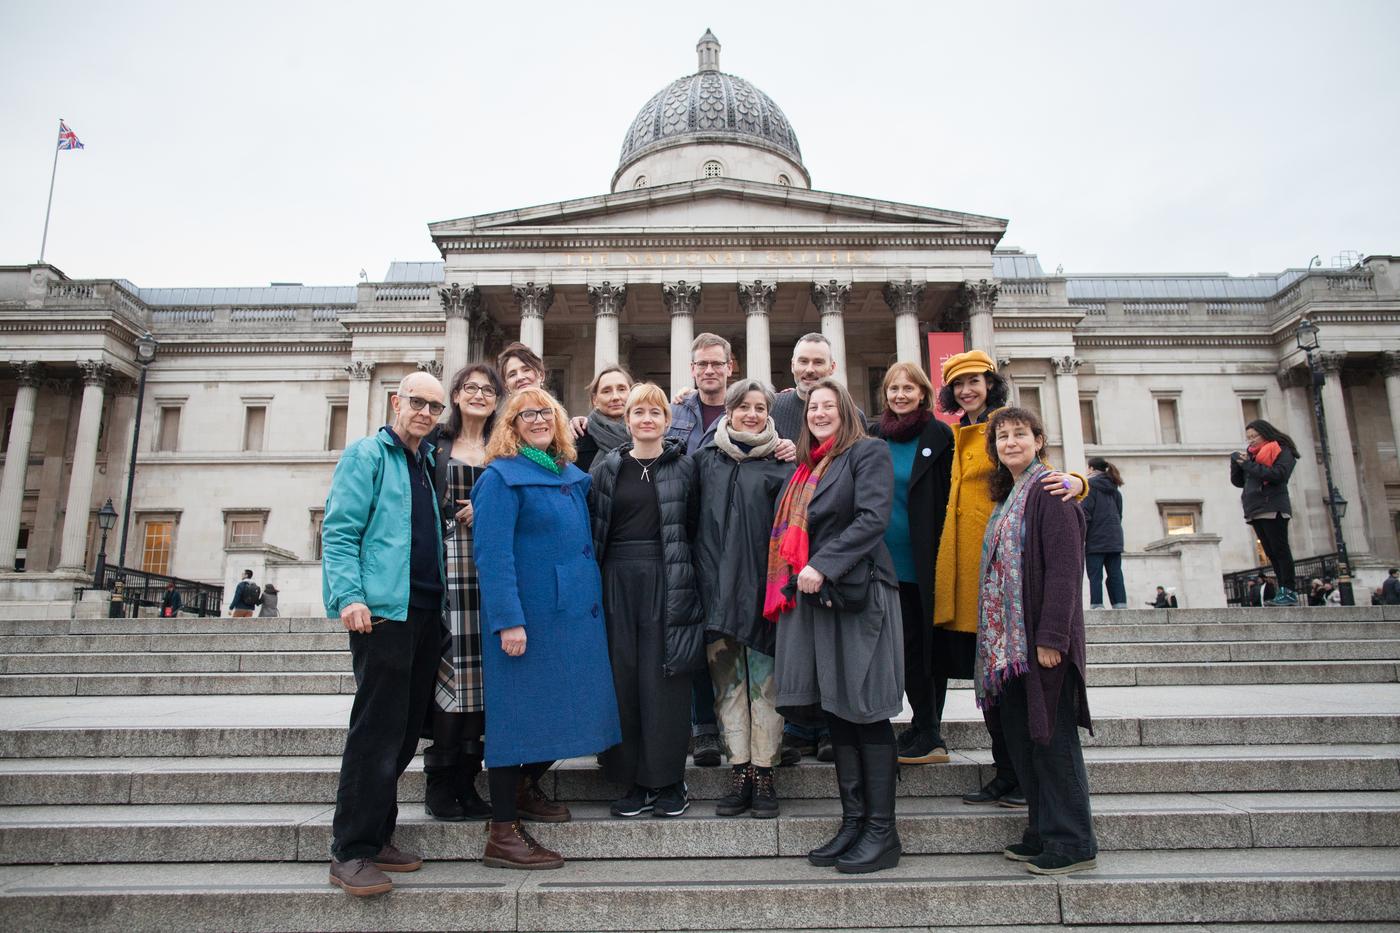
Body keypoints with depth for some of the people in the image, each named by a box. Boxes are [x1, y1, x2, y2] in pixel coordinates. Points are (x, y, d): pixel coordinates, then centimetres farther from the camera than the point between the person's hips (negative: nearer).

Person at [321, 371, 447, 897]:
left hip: (425, 612, 8)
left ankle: (377, 837, 23)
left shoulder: (428, 463, 20)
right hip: (382, 610, -7)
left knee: (405, 730, 11)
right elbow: (339, 530, -9)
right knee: (376, 730, -6)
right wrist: (348, 596, -19)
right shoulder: (368, 454, -1)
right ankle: (351, 852, 3)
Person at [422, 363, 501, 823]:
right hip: (447, 562, -3)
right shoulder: (435, 446, 8)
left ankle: (466, 781, 11)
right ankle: (440, 785, 3)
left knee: (481, 671, 2)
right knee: (450, 665, -7)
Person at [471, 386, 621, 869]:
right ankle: (503, 834, 10)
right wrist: (509, 620, -21)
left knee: (563, 707, 13)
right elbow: (492, 554, -15)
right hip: (528, 616, -7)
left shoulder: (572, 476, 15)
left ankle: (526, 789, 35)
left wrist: (590, 602, 15)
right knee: (520, 711, -1)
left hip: (574, 612, 8)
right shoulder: (500, 477, -7)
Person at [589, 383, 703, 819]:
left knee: (664, 679, 0)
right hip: (618, 582, 2)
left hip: (667, 582, -1)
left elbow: (695, 528, 5)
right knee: (624, 680, 3)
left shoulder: (684, 466, 6)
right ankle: (636, 781, 15)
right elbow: (592, 527, 8)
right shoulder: (606, 468, 9)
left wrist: (691, 580, -3)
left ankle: (669, 781, 13)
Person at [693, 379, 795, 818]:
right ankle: (739, 774, 14)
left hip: (762, 584, -2)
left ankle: (763, 774, 11)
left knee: (765, 682, 2)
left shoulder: (781, 464, 4)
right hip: (717, 585, 2)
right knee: (728, 682, 6)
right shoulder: (705, 459, 11)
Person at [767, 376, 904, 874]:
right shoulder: (806, 466, 20)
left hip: (856, 595, -7)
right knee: (835, 712, 9)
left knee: (865, 713, -3)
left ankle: (882, 832, 7)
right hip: (813, 600, 7)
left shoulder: (868, 452, -2)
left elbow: (873, 517, -15)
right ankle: (852, 823, 19)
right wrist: (793, 581, 8)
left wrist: (823, 565, -21)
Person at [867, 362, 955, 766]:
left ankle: (928, 733, 11)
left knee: (930, 640, 2)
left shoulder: (940, 435, -2)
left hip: (926, 559, -4)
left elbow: (948, 497, -2)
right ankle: (926, 730, 19)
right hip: (890, 559, 4)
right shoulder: (874, 435, 9)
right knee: (908, 642, 9)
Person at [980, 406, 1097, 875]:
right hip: (1009, 639, 9)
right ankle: (1044, 832, 23)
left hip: (1042, 639, -9)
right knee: (1021, 736, 12)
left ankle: (1073, 842, 9)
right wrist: (997, 639, 15)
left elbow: (1064, 567, -17)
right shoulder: (1007, 495, 17)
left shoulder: (1050, 491, -10)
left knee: (1050, 736, -2)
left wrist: (1052, 637, -22)